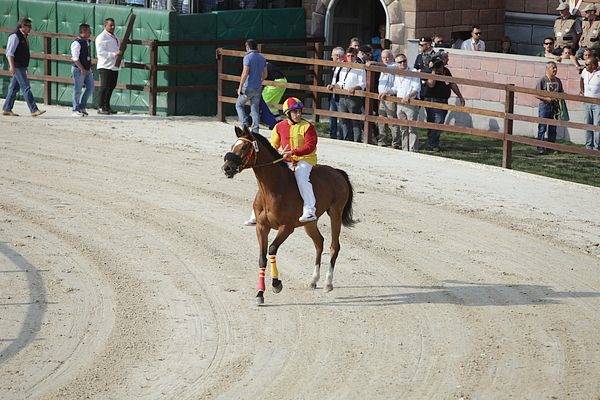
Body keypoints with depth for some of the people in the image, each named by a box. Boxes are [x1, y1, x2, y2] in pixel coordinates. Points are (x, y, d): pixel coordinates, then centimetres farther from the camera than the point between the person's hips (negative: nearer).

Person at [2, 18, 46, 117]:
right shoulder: (15, 36, -13)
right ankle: (34, 110, -14)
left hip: (22, 67, 9)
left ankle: (6, 109, 15)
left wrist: (25, 68, 26)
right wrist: (11, 66, -25)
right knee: (26, 88, -11)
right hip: (17, 67, -9)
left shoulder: (24, 37, 16)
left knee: (14, 88, 11)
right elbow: (9, 52, -17)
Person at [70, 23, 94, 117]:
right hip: (78, 70, -9)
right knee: (77, 90, -1)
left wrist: (89, 69, 17)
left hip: (87, 70, 9)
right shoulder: (76, 43, -15)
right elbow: (75, 58, -19)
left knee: (90, 88, 8)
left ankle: (82, 107, 21)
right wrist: (82, 69, -21)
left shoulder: (87, 42, 14)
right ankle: (76, 110, 7)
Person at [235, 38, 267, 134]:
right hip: (258, 88, 6)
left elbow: (245, 73, -19)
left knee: (239, 105, 11)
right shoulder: (262, 58, 9)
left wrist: (240, 87, -14)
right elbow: (265, 74, 14)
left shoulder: (248, 57, -13)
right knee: (255, 108, 10)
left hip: (248, 87, -6)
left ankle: (245, 123, -4)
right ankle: (255, 129, 6)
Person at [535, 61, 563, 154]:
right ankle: (541, 147, -1)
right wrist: (547, 98, -20)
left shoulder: (558, 81, 9)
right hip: (544, 106, -5)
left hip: (555, 107, 5)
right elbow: (537, 94, -9)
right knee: (542, 128, -4)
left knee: (553, 128, 9)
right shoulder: (542, 80, -7)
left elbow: (561, 93, 18)